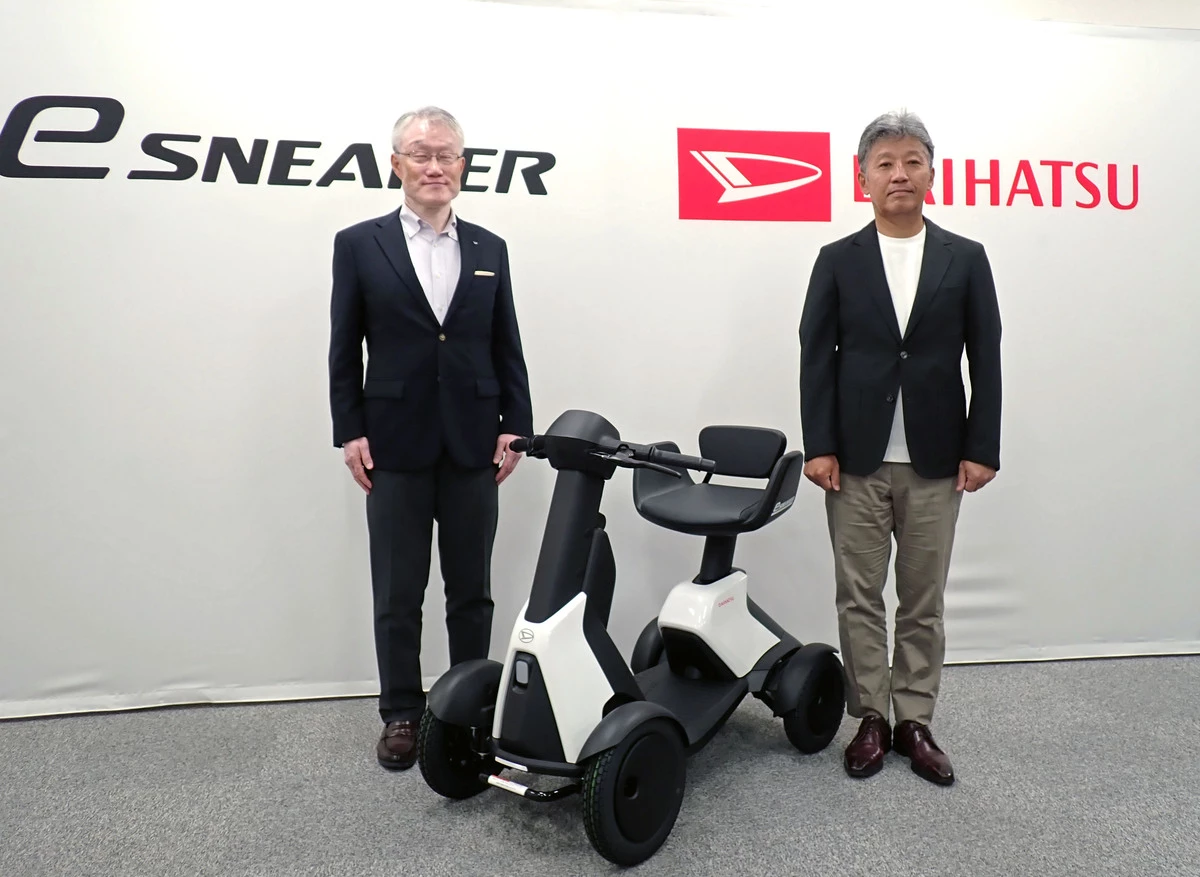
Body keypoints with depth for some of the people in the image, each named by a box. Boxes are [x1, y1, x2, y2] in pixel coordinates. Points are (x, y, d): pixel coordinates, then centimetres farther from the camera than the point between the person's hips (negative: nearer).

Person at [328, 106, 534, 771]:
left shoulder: (489, 250, 9)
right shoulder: (359, 245, 3)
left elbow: (508, 349, 8)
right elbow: (344, 350, 1)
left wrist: (514, 427, 1)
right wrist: (349, 432, -5)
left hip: (473, 447, 2)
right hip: (395, 447, -2)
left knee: (471, 590, 10)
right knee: (398, 596, 7)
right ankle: (401, 716, 22)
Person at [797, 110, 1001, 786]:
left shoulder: (966, 259, 6)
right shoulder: (838, 260, 4)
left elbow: (986, 359, 4)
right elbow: (816, 356, 0)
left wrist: (982, 448, -3)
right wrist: (819, 446, -7)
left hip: (936, 461, 1)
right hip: (857, 459, 0)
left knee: (924, 601, 9)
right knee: (859, 597, 7)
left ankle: (915, 721, 22)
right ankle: (871, 719, 20)